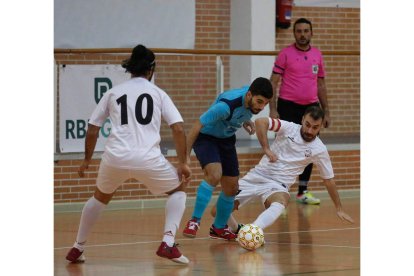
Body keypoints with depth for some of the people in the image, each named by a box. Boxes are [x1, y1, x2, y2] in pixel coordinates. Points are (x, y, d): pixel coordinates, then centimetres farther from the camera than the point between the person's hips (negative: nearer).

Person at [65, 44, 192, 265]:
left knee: (100, 197, 30)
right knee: (178, 190, 21)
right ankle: (168, 244, 2)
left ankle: (77, 249, 30)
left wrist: (87, 160, 31)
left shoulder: (113, 93, 16)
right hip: (148, 158, -2)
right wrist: (183, 163, 10)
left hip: (115, 156, 2)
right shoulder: (158, 93, 13)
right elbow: (178, 130, 3)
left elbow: (92, 130, 18)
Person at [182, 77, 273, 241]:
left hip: (227, 139, 7)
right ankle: (194, 221, -23)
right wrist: (185, 157, -29)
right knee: (214, 175, -31)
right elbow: (197, 126, -30)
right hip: (206, 137, -7)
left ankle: (219, 228, 28)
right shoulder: (226, 105, -37)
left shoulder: (253, 97, -15)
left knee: (231, 188, 7)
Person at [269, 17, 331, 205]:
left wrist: (326, 112, 13)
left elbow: (321, 85, 16)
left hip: (311, 107, 4)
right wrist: (273, 109, -14)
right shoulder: (285, 54, -3)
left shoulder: (317, 55, 9)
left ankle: (302, 192, 16)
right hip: (288, 107, -4)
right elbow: (273, 82, -5)